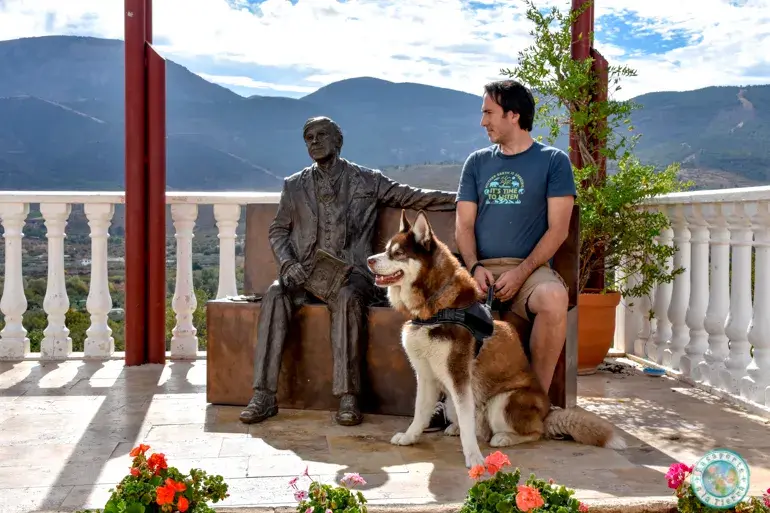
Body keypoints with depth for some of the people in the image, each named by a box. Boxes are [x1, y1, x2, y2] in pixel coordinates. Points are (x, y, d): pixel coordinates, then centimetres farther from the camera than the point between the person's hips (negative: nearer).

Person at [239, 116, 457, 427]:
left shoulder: (367, 181, 12)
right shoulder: (294, 185, 18)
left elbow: (412, 197, 11)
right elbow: (277, 231, 18)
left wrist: (462, 198, 2)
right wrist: (288, 264, -3)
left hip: (348, 273, -2)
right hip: (304, 273, 2)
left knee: (348, 298, -36)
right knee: (274, 294, -29)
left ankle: (347, 397, -34)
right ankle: (264, 396, -29)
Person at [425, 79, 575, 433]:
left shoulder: (553, 161, 7)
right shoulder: (477, 162, 18)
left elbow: (558, 228, -2)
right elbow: (464, 224, 11)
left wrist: (521, 272, -15)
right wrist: (475, 266, -9)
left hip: (531, 268, -3)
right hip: (481, 268, 3)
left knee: (554, 298, -37)